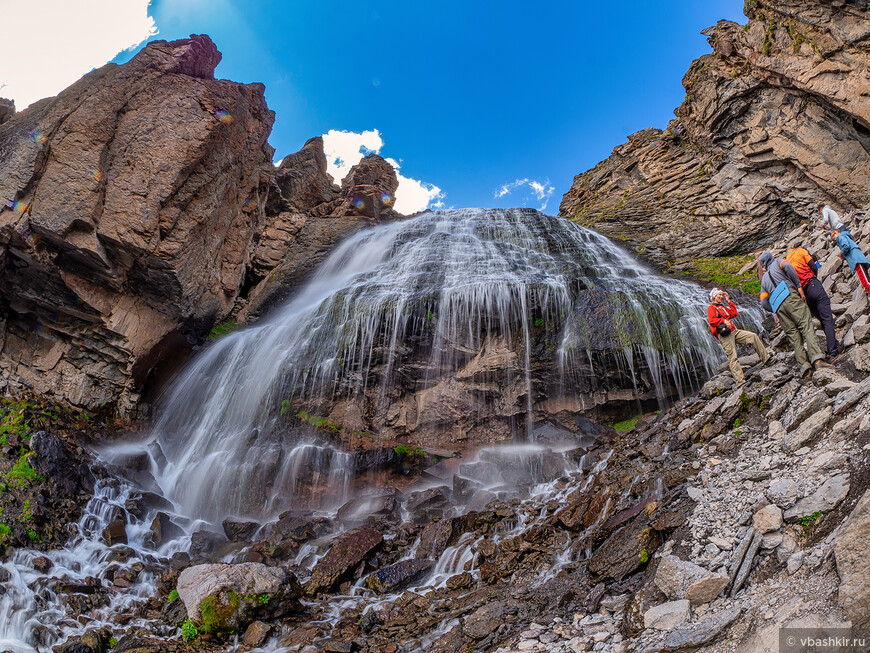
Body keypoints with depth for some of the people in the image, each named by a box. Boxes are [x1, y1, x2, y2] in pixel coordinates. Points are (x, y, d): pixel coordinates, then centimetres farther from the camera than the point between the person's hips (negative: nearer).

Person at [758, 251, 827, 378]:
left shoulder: (764, 280, 33)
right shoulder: (776, 263, 24)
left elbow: (764, 303, 22)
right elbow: (787, 266, -4)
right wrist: (798, 285, -3)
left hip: (777, 306, 4)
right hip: (789, 295, -3)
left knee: (794, 336, -2)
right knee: (806, 326, -14)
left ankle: (804, 367, -15)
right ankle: (817, 358, -31)